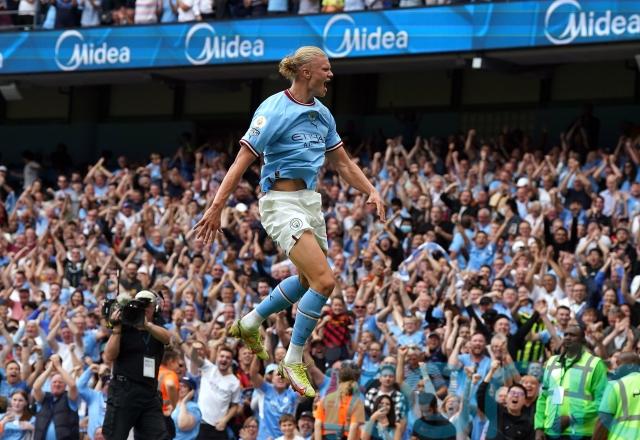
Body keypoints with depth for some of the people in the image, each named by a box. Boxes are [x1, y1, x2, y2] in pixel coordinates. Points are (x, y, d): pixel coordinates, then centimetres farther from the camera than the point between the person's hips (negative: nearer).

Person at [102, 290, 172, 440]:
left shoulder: (158, 330, 11)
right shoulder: (124, 329, 1)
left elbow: (167, 337, -14)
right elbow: (109, 357, -8)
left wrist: (146, 325, -31)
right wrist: (116, 328, -16)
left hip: (150, 393, 4)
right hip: (124, 391, -4)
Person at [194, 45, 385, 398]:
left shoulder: (321, 114, 10)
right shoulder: (274, 110, -14)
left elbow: (342, 163, 19)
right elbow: (241, 162, -16)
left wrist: (371, 192, 6)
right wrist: (216, 208, -21)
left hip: (310, 201, 9)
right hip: (281, 201, -9)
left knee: (308, 280, 21)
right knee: (324, 280, -17)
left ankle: (250, 322, 42)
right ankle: (293, 362, -4)